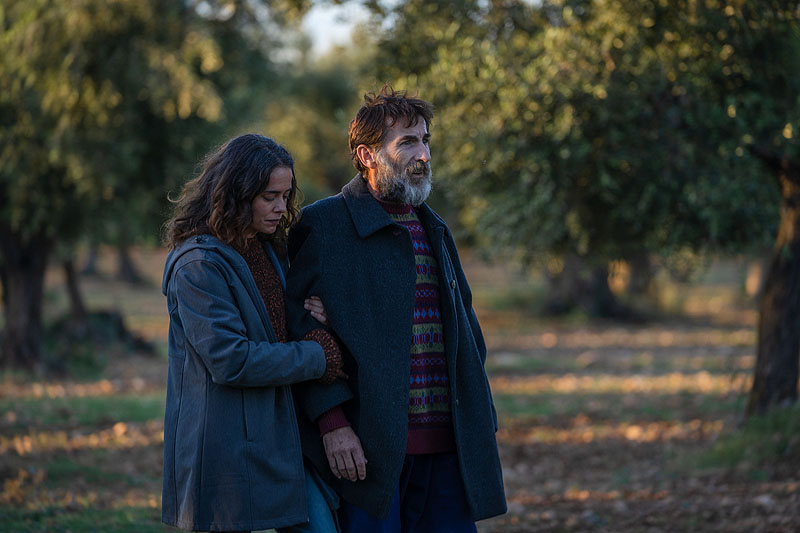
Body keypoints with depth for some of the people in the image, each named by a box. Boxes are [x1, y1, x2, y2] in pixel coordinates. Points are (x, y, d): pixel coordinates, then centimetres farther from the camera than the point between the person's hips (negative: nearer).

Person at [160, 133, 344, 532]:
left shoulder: (269, 251, 14)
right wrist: (318, 359, -13)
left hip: (280, 436, 8)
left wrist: (315, 321, 2)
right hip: (224, 450, -8)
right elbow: (229, 360, -20)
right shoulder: (198, 264, -14)